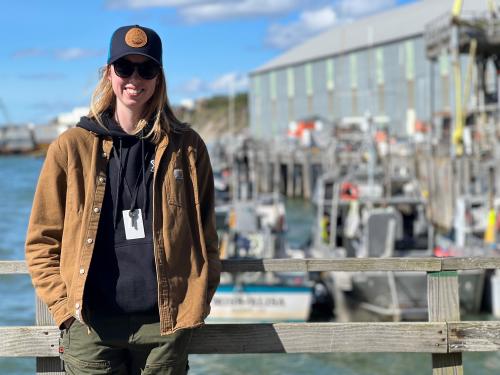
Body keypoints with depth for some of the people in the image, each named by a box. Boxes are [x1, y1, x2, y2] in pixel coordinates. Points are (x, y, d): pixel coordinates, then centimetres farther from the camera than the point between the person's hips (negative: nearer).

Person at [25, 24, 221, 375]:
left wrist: (195, 307, 3)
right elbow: (42, 241, 6)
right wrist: (65, 307, -4)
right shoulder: (71, 147, 4)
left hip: (164, 322, 1)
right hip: (92, 326, -1)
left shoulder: (186, 147, 7)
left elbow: (204, 238, 11)